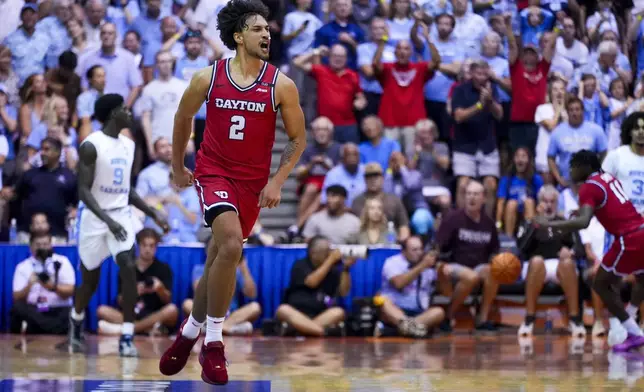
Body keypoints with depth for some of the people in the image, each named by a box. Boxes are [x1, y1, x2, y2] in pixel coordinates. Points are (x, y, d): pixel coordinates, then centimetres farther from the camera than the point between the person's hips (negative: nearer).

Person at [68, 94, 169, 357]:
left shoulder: (129, 145, 8)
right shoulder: (91, 145, -14)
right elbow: (83, 191, -18)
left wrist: (153, 214, 12)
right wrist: (107, 220, -29)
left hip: (121, 216, 4)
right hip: (95, 217, -4)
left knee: (129, 269, -17)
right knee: (90, 280, 9)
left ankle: (127, 337, -16)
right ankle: (76, 321, 40)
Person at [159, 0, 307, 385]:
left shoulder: (281, 85, -6)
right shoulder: (208, 78, -6)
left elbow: (298, 138, 3)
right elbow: (183, 118, 13)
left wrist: (277, 182, -7)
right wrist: (178, 166, 19)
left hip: (253, 182, 2)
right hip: (214, 171, -2)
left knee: (219, 258, 10)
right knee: (231, 244, -25)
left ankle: (190, 332, 34)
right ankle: (213, 342, -15)